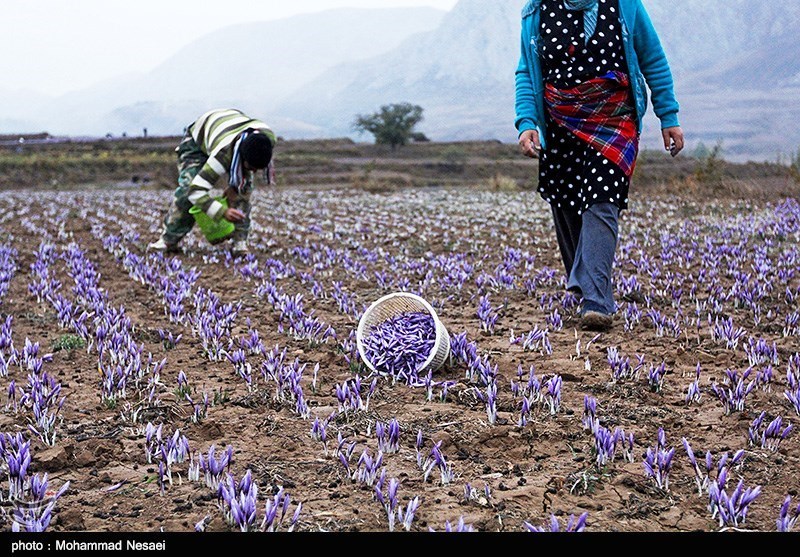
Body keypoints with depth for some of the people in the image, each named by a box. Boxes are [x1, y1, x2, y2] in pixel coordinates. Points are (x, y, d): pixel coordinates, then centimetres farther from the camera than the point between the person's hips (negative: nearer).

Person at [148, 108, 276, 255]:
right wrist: (223, 212, -60)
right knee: (187, 187, -20)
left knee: (243, 188, -17)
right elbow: (196, 191, -48)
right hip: (198, 138, -4)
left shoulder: (269, 138, -34)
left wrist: (234, 186, -16)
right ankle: (168, 240, -6)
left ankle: (240, 241, -10)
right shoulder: (222, 155, -49)